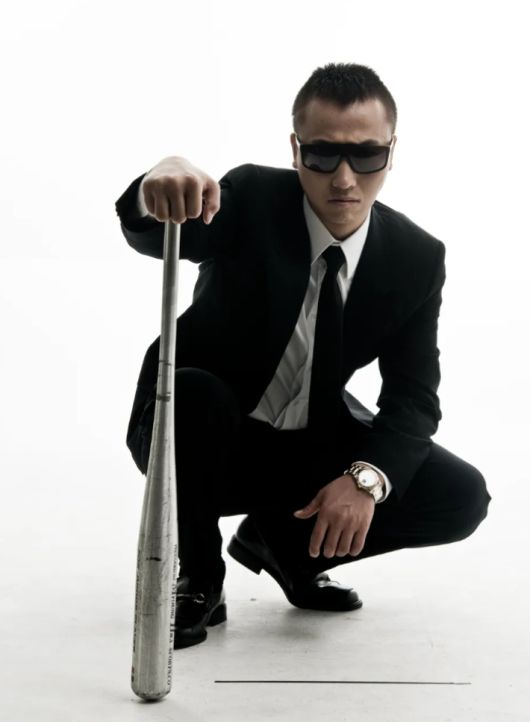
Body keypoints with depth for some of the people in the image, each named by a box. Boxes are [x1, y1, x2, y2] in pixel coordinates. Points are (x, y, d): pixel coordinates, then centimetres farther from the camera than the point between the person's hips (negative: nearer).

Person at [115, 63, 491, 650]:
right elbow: (152, 236, -40)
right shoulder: (251, 200, -20)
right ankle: (196, 581, -11)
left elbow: (413, 395, -9)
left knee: (461, 496, -13)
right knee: (193, 392, -37)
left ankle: (285, 540, 10)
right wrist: (159, 187, -65)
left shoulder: (416, 257, -10)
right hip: (201, 429, -3)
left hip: (311, 445, 3)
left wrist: (367, 477, -28)